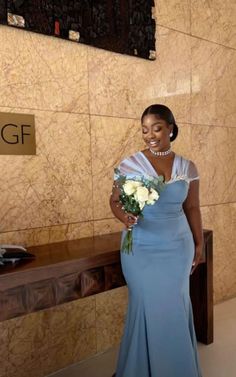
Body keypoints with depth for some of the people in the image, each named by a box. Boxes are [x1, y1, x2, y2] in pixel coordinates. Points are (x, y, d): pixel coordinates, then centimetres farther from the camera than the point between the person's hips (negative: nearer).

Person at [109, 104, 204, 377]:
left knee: (176, 307, 12)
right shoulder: (129, 165, -8)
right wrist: (124, 218, -24)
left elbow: (192, 208, 8)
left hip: (177, 247, 3)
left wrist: (199, 244, 11)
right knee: (148, 306, 5)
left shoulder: (187, 167, 1)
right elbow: (115, 201, -3)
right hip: (141, 248, -2)